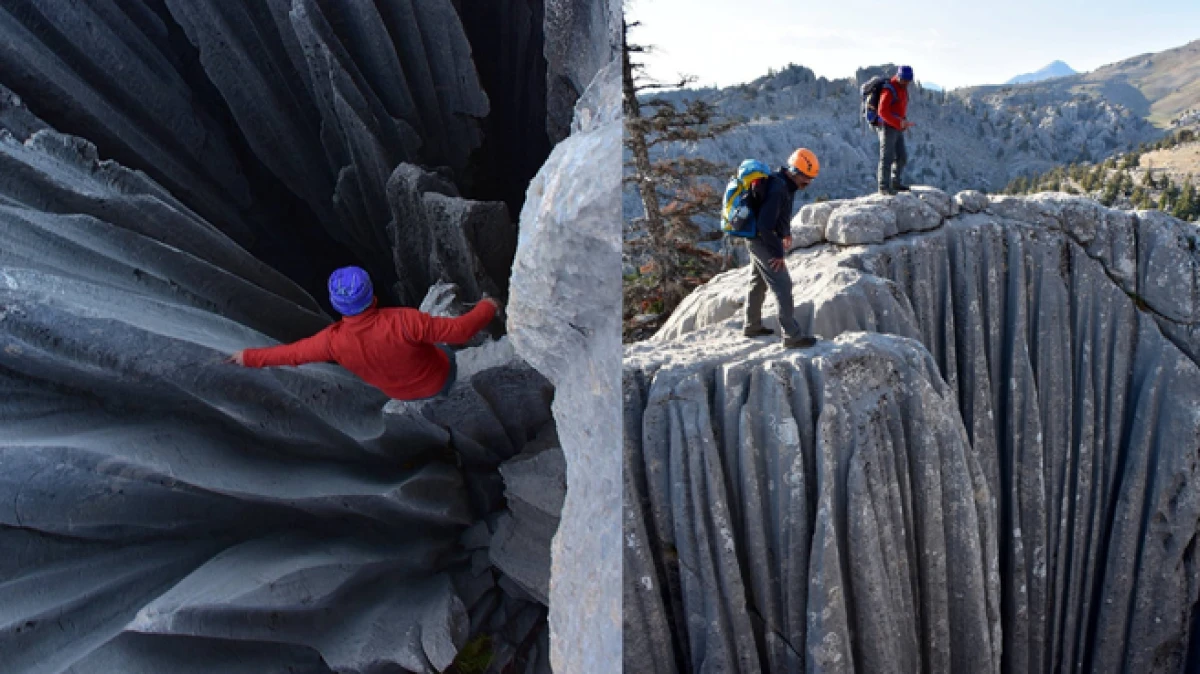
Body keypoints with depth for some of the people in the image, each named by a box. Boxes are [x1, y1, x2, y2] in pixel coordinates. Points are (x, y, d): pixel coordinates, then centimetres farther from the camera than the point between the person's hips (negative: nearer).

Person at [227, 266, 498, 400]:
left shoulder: (335, 341, -30)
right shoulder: (403, 321, -43)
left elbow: (290, 353, -14)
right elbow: (460, 329, -36)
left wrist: (249, 357, 4)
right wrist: (487, 308, -17)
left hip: (401, 391, 3)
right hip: (438, 378, -3)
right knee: (445, 353, 32)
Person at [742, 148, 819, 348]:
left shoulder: (785, 183, 4)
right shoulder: (778, 189, -27)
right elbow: (765, 225, -29)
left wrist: (785, 232, 18)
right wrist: (778, 253, -22)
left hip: (758, 240, 11)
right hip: (763, 241, -11)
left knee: (758, 282, 20)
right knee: (782, 285, -9)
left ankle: (752, 326, 35)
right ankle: (792, 336, -6)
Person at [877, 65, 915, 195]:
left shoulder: (903, 88, 14)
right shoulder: (889, 90, -15)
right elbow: (882, 111, -22)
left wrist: (904, 121, 8)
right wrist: (899, 123, -24)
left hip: (898, 129, 9)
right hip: (887, 127, -9)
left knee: (902, 156, 10)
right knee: (887, 157, -7)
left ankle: (895, 183, 20)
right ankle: (884, 187, -3)